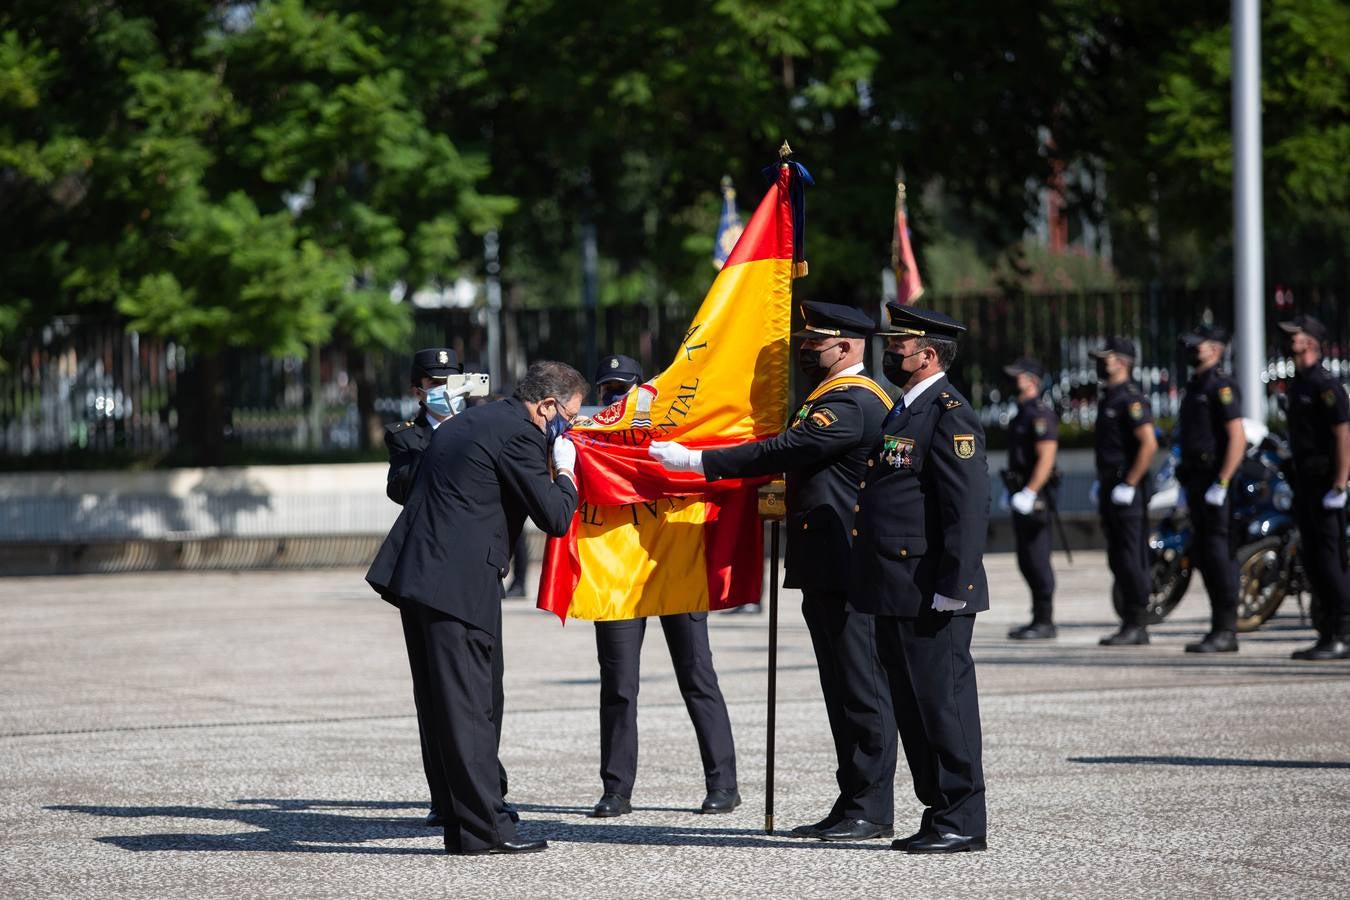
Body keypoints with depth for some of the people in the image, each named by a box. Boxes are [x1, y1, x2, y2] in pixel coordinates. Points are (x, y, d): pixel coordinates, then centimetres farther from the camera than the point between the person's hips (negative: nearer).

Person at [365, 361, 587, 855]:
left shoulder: (468, 421, 19)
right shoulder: (519, 434, -9)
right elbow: (555, 518, -11)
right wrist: (566, 472, 6)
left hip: (415, 572, 9)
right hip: (458, 583, -9)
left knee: (448, 707, 11)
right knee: (469, 707, -7)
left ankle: (463, 823, 15)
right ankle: (483, 828, -6)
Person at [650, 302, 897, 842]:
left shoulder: (850, 402, -15)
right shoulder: (850, 398, 20)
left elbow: (783, 452, -20)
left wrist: (694, 461, -17)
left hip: (846, 573, -11)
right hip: (831, 573, 11)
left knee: (861, 690, -7)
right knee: (845, 691, 12)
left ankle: (871, 811, -5)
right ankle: (855, 804, 15)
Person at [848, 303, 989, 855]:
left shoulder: (949, 415, -12)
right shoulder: (901, 412, 19)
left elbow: (969, 505, -19)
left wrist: (951, 587, -23)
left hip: (931, 596, -10)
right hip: (897, 594, 10)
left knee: (943, 701, -5)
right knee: (912, 705, 12)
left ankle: (962, 822, 0)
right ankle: (940, 812, 18)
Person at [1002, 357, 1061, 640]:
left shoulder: (1041, 415, -13)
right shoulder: (1021, 414, 18)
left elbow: (1046, 458, -20)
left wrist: (1029, 493, -24)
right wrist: (1011, 490, 22)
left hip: (1035, 498, -10)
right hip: (1021, 497, 10)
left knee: (1038, 560, -7)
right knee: (1026, 562, 11)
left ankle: (1045, 622, -4)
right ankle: (1038, 619, 17)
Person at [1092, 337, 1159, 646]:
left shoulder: (1132, 399, -13)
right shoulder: (1107, 399, 18)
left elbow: (1149, 444, -22)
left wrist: (1129, 485, -21)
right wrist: (1101, 483, 20)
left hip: (1127, 491, -10)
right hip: (1110, 490, 10)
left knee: (1131, 559, -9)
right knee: (1118, 559, 10)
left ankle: (1136, 625, -7)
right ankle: (1133, 624, 14)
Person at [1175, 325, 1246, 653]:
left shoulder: (1221, 386, -11)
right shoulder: (1194, 386, 19)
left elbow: (1237, 438, -18)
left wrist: (1221, 483, -22)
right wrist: (1186, 480, 21)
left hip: (1217, 480, -10)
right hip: (1197, 481, 10)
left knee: (1219, 554, -10)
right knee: (1204, 555, 10)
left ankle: (1227, 631, -9)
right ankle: (1218, 628, 14)